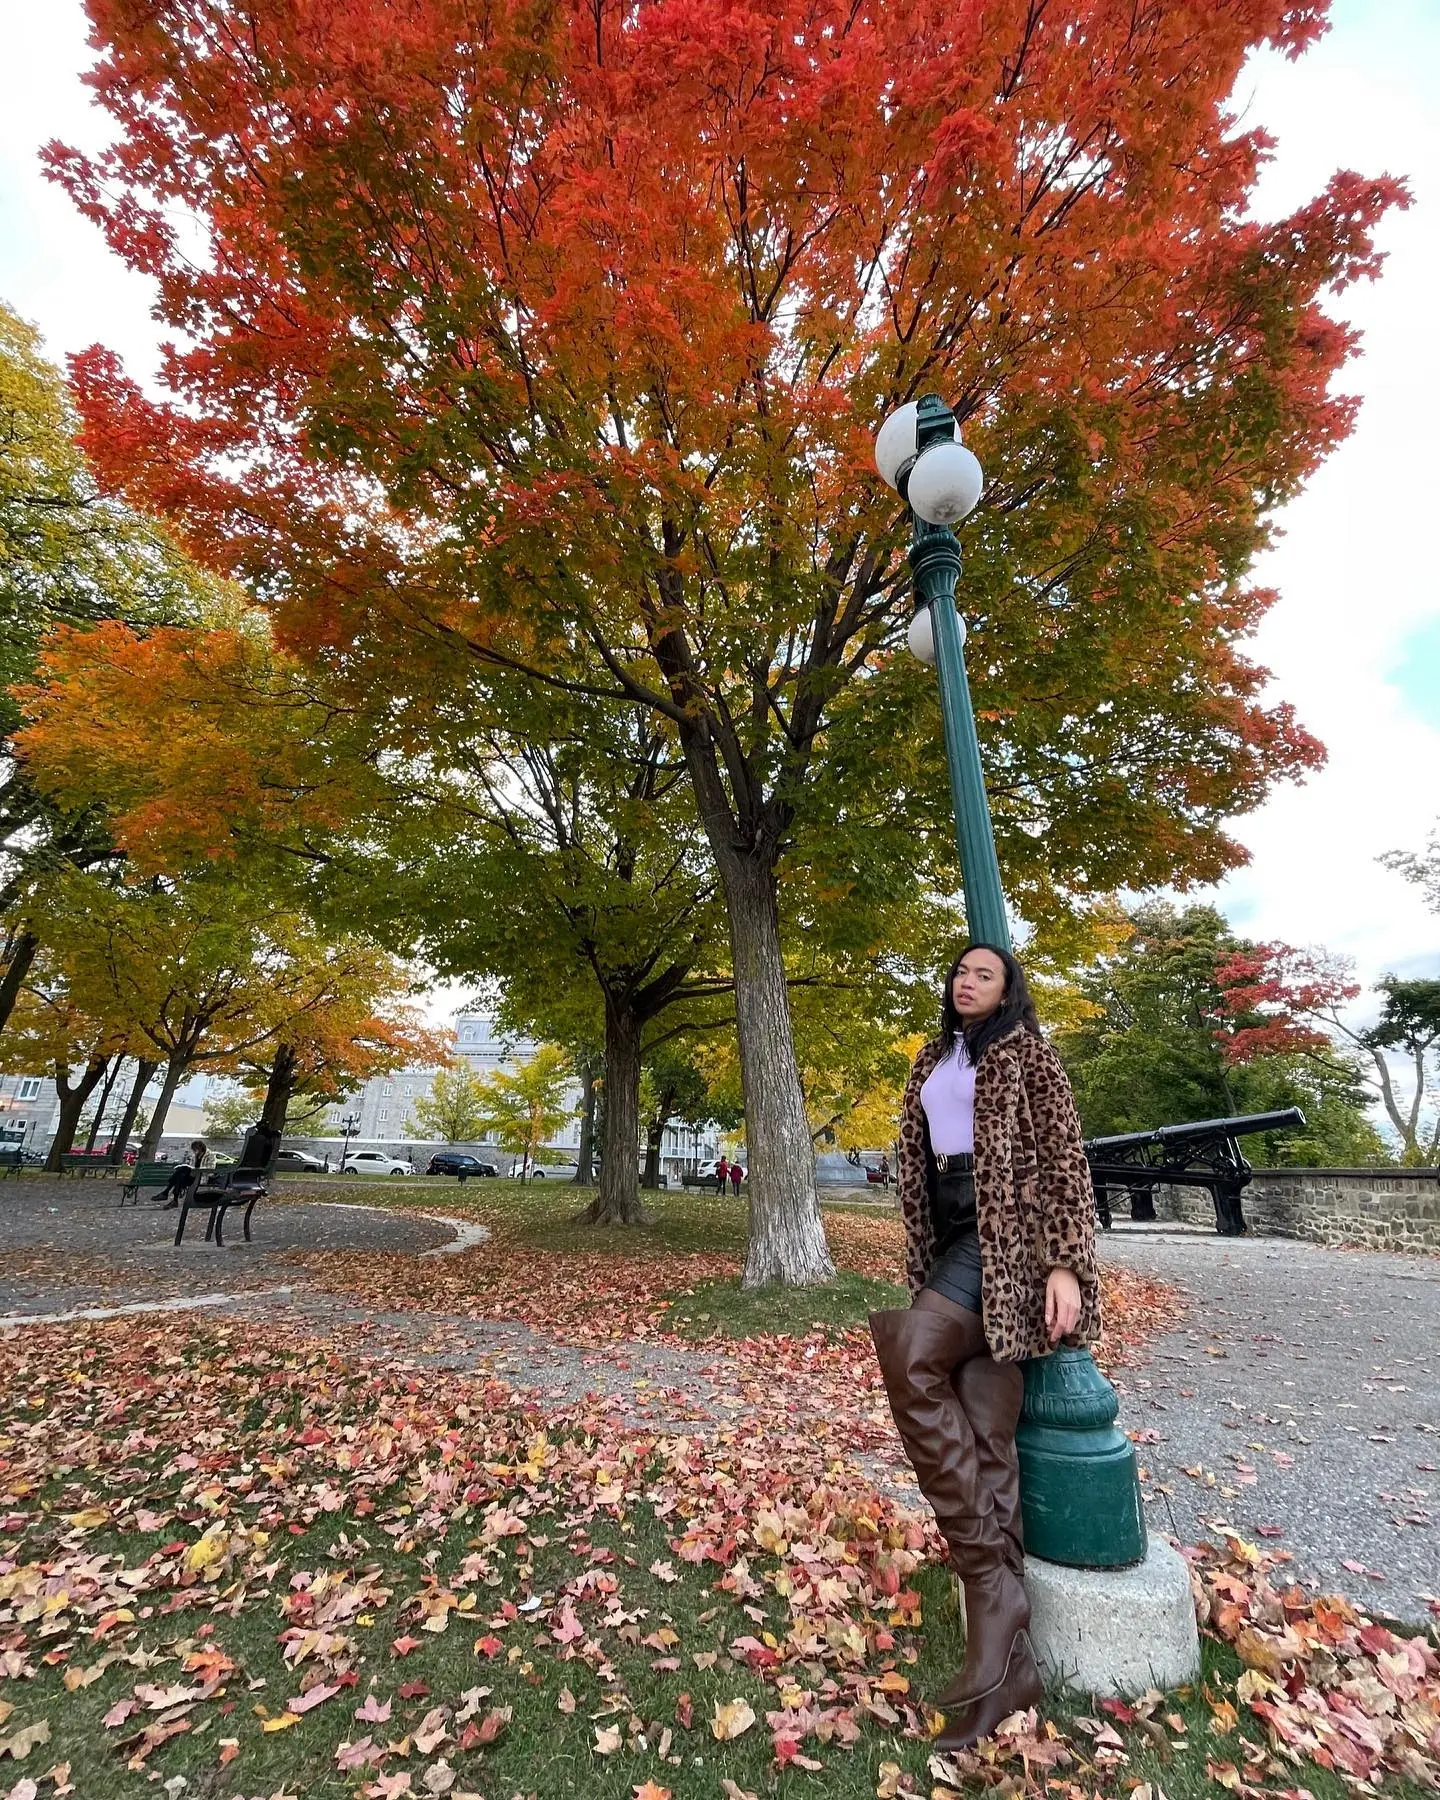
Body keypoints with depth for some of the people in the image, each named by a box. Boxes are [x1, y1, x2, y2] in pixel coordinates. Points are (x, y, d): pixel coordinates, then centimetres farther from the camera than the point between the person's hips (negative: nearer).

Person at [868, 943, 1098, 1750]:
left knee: (908, 1350, -25)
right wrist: (926, 1259, 18)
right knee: (983, 1436, 1)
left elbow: (1065, 1158, -7)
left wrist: (1065, 1262, -16)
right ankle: (1003, 1660, 6)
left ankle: (983, 1554, -9)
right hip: (954, 1237, 6)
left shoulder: (1026, 1050, -1)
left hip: (1010, 1236, -6)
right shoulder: (931, 1063, 18)